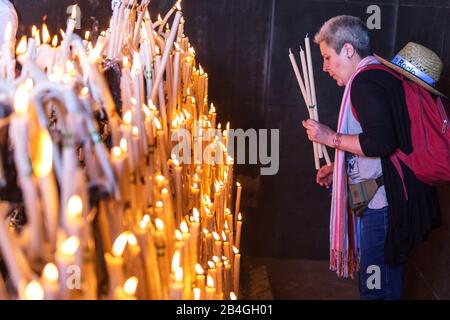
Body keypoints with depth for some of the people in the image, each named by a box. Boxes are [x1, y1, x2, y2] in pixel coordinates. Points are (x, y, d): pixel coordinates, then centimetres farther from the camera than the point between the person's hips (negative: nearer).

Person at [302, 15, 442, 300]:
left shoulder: (365, 81, -15)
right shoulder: (379, 75, 17)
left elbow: (380, 143, -25)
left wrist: (331, 137, -14)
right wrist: (339, 167, 19)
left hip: (382, 201, -11)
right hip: (380, 199, 11)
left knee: (376, 287, -3)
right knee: (387, 282, 19)